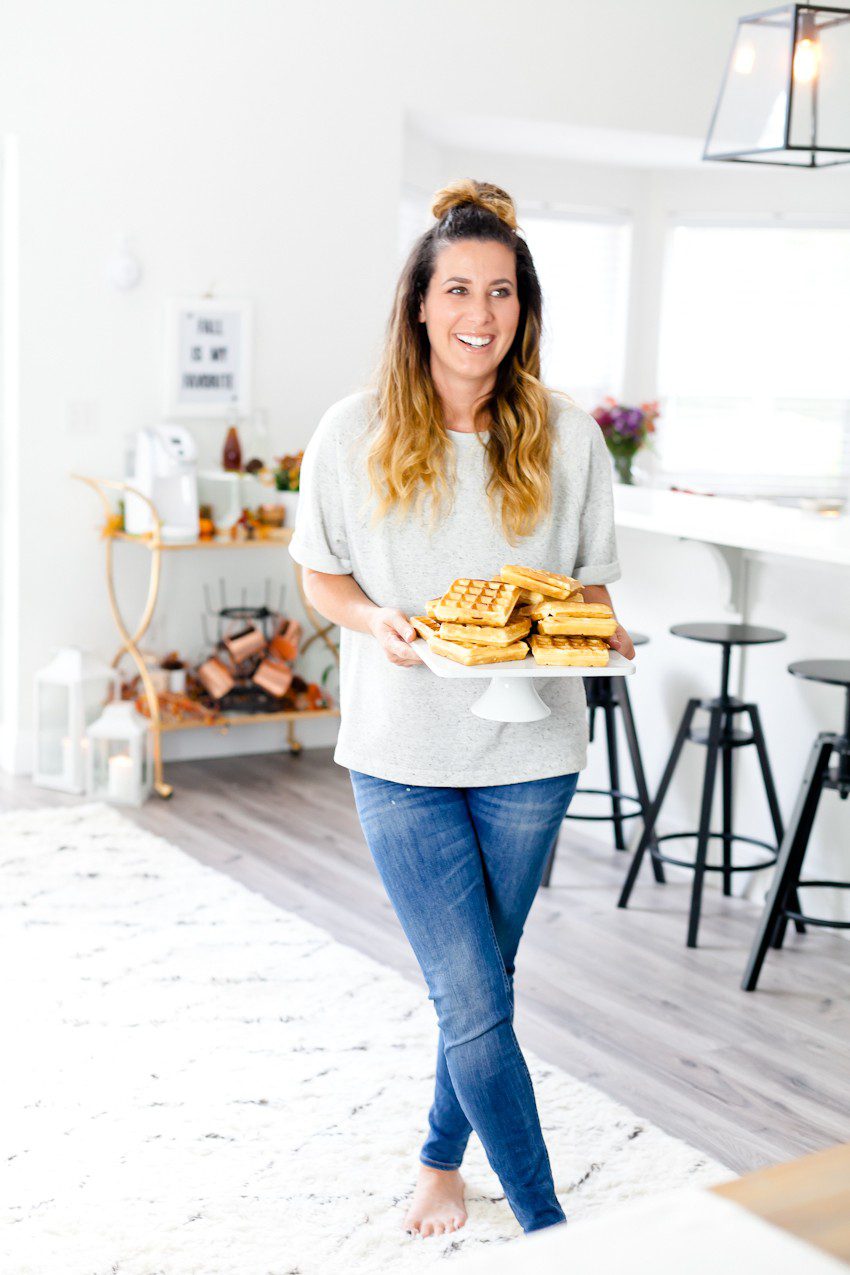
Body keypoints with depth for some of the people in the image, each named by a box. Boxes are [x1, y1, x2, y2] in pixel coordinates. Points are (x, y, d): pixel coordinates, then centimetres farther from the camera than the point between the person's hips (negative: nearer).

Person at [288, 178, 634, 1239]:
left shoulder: (566, 436, -2)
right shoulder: (355, 433, -5)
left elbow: (592, 582, 7)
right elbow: (318, 573, 5)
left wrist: (595, 632, -15)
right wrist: (377, 622, -16)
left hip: (528, 752, 2)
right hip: (403, 753, -2)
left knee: (478, 982, 16)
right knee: (472, 1001, -5)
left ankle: (443, 1159, 41)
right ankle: (547, 1226, 9)